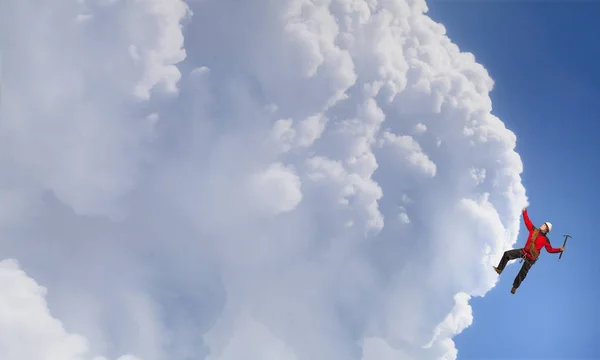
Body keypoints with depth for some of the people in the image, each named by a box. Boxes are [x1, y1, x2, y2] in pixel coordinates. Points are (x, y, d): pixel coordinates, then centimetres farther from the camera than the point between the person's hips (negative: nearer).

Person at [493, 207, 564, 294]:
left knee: (522, 273, 3)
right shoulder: (534, 230, -3)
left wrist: (559, 249, -13)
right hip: (524, 251, 4)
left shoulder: (546, 240, -12)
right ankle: (499, 269, 5)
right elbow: (527, 222, 4)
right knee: (507, 254, -6)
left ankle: (515, 287, 22)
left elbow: (550, 249, -2)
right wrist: (525, 212, 5)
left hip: (531, 258, -4)